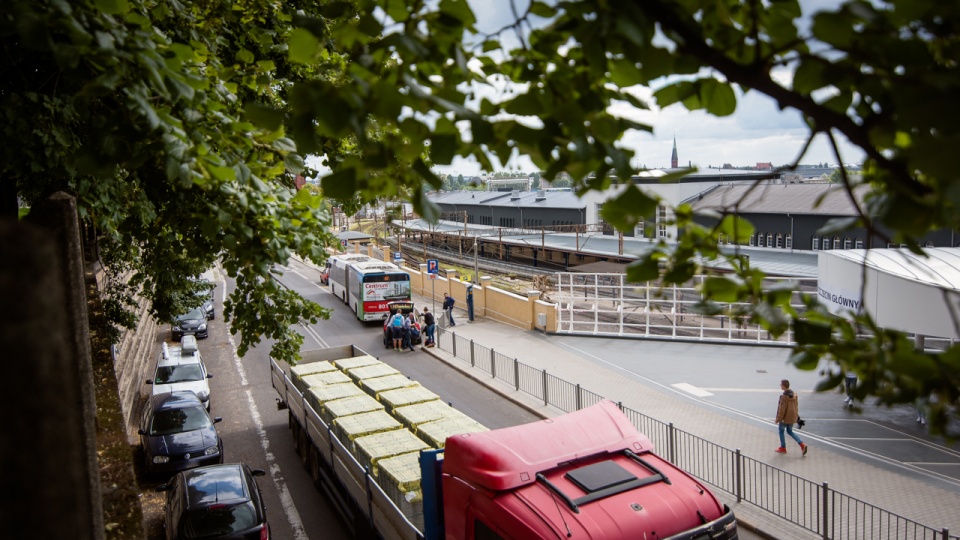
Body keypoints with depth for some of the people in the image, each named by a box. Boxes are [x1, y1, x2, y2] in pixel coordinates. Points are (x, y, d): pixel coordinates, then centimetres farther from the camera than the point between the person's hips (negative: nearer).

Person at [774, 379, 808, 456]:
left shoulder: (784, 397, -24)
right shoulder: (794, 395, -1)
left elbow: (782, 409, -22)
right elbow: (796, 405, 9)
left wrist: (778, 419, -13)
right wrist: (796, 416, 22)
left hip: (785, 418, -7)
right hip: (792, 417, 7)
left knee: (781, 431, 13)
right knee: (790, 431, 20)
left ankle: (783, 448, 23)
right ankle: (802, 445, 7)